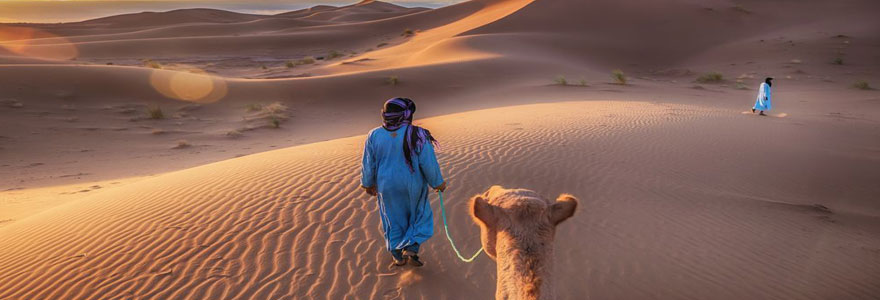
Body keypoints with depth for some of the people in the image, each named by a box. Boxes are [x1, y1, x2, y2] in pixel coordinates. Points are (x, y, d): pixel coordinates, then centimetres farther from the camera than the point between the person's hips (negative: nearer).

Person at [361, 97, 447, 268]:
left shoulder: (374, 136, -10)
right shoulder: (416, 135, -17)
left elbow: (368, 164, -2)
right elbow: (428, 163, -14)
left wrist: (368, 184, 12)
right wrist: (438, 183, 0)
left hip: (387, 186, 2)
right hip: (413, 185, -2)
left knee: (394, 218, 19)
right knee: (419, 215, 20)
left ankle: (398, 256, 28)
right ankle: (411, 249, 8)